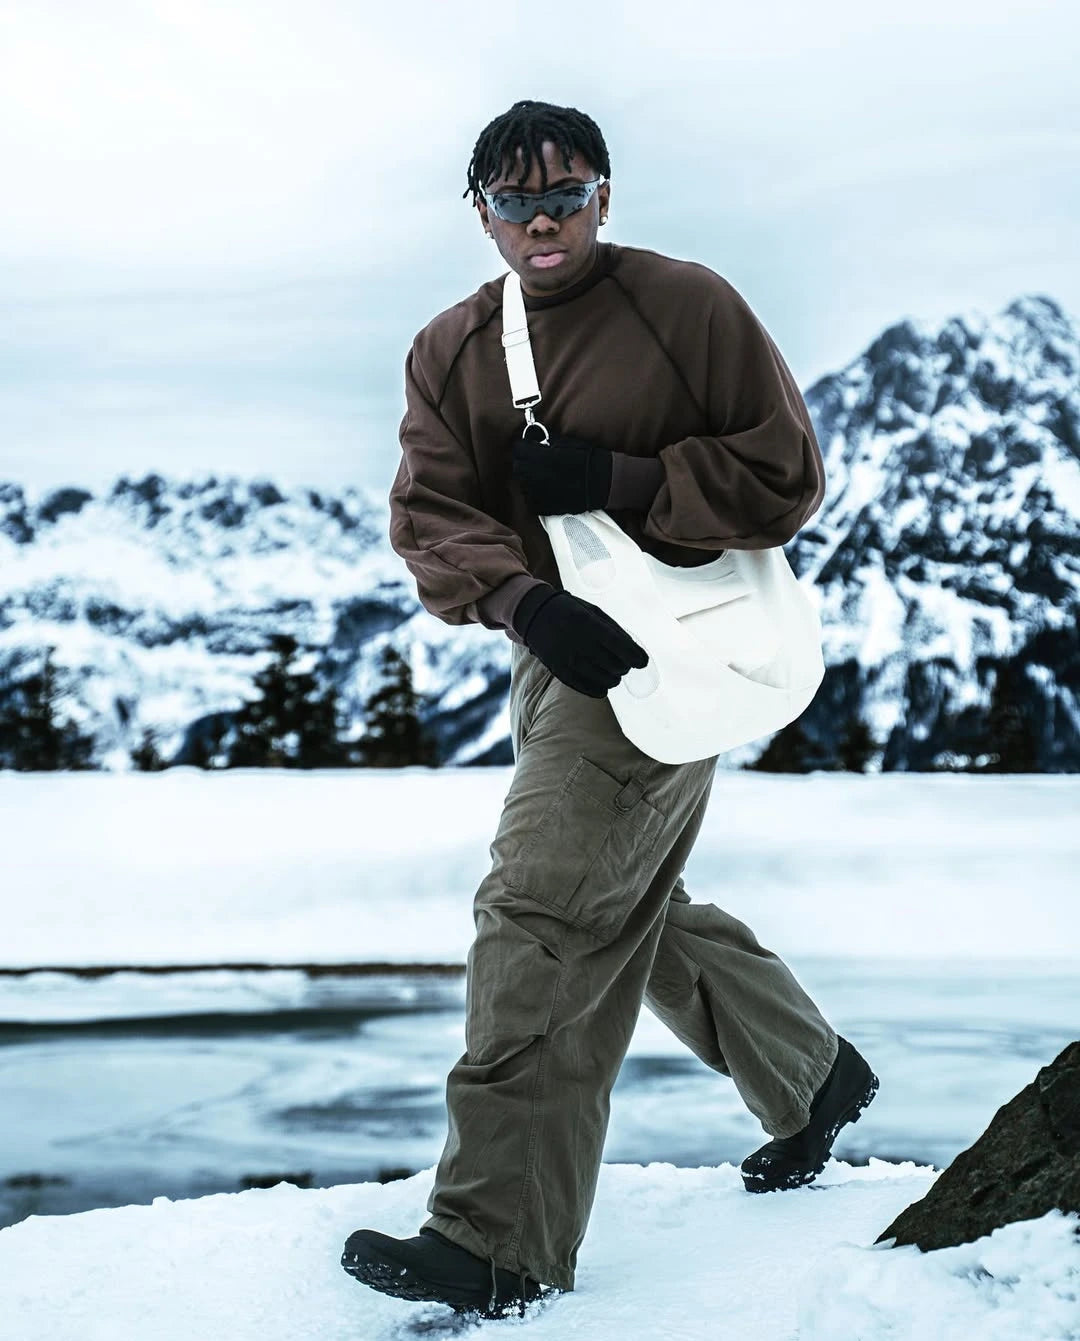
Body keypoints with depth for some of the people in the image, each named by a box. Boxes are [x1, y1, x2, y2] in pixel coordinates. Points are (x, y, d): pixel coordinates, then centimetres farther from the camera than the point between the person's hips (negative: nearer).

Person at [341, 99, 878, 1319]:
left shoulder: (688, 305, -8)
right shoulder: (450, 350, 8)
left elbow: (786, 475, -8)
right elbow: (428, 513, -2)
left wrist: (615, 479, -18)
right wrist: (527, 600, -21)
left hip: (664, 642, -8)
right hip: (551, 643, 8)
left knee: (539, 910, -17)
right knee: (631, 914, 19)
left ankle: (500, 1240, -12)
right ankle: (813, 1078, 41)